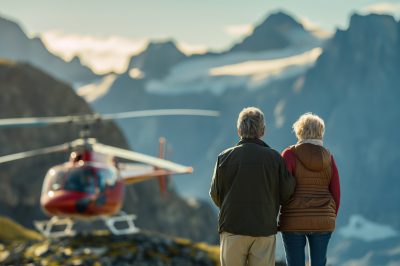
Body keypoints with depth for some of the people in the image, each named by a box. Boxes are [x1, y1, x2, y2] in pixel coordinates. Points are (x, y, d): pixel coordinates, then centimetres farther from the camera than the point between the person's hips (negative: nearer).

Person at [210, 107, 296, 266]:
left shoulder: (225, 157, -2)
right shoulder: (274, 158, -3)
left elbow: (215, 194, 5)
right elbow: (286, 193, 1)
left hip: (233, 226, 0)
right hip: (264, 229, 0)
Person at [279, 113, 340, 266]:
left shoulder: (290, 155, -7)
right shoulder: (328, 157, 3)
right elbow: (335, 193, 4)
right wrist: (331, 218, 15)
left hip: (294, 222, -3)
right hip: (322, 222, 3)